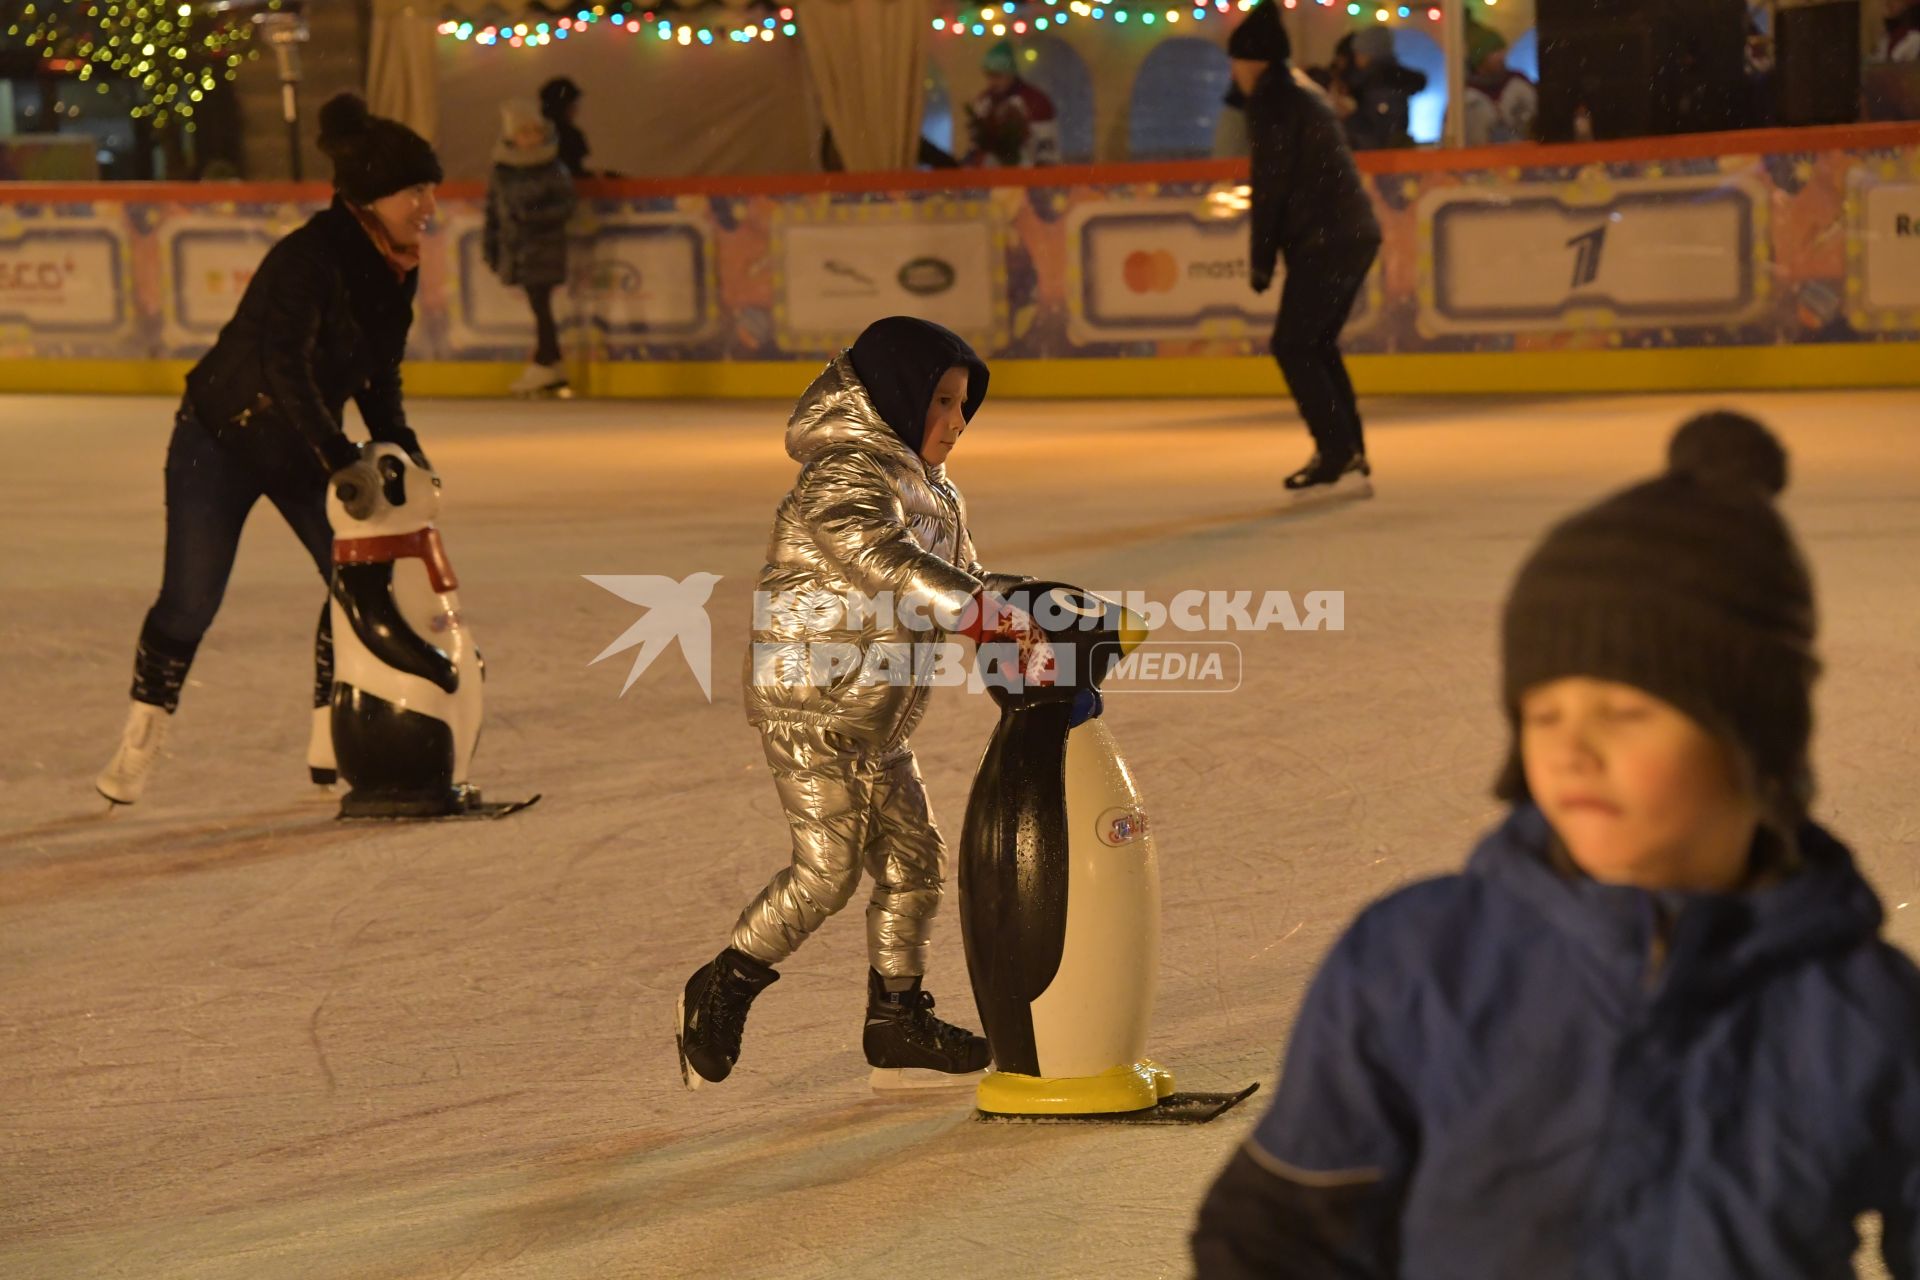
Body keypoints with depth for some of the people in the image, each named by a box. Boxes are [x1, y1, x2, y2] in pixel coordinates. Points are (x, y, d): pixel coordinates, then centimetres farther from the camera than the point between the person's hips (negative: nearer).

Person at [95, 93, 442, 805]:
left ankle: (330, 745, 11)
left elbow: (378, 373, 9)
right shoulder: (308, 259, -29)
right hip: (221, 442, -7)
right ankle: (139, 747, 12)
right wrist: (339, 459, -43)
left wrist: (399, 446, -4)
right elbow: (285, 366, -37)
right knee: (190, 601, -5)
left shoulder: (393, 269, -3)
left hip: (302, 449, 7)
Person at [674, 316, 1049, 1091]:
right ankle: (721, 992, 6)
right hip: (809, 709, -10)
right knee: (828, 868, -10)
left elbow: (961, 579, 13)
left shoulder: (933, 494, 15)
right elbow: (881, 560, -34)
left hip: (879, 721, 10)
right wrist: (981, 609, -42)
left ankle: (896, 1015, 19)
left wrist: (1017, 632, -8)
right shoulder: (847, 475, -17)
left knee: (913, 859, 9)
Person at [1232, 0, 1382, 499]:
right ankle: (1346, 454, 19)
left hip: (1324, 240, -9)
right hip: (1355, 234, 9)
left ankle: (1340, 461, -12)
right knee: (1317, 346, 18)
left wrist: (1261, 259, -6)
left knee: (1293, 348, -6)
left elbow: (1271, 185, -12)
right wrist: (1267, 250, 18)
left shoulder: (1272, 101, -8)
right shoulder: (1305, 98, 21)